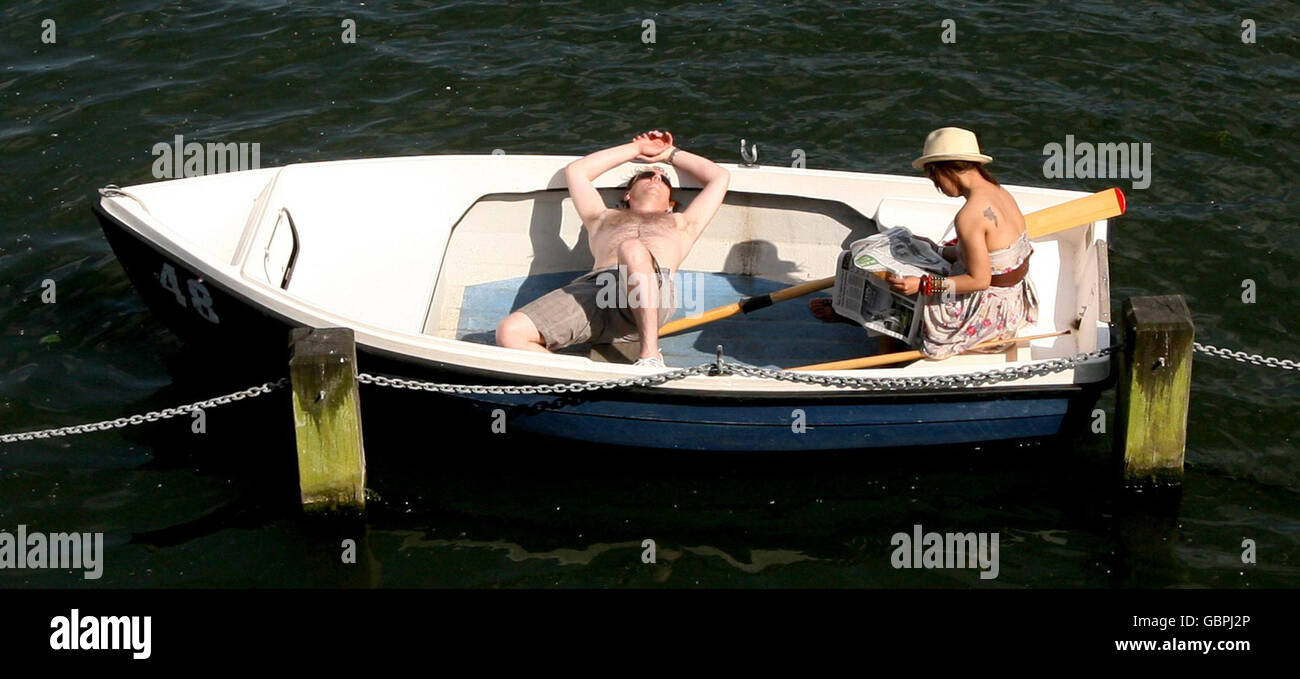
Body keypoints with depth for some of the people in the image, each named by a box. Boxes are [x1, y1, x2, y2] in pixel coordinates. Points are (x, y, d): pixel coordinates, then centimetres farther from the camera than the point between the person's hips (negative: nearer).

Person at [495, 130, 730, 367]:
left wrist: (670, 153, 56)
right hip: (596, 285, 1)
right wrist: (636, 148, 52)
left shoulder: (680, 224, 43)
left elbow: (720, 177, 46)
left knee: (632, 250, -41)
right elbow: (575, 170, 46)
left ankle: (650, 355, -35)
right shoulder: (603, 218, 44)